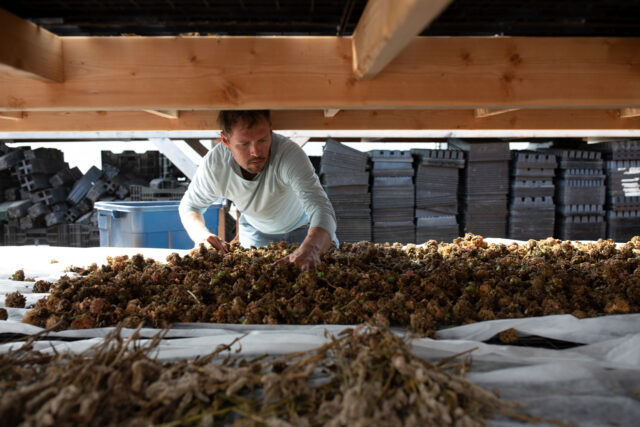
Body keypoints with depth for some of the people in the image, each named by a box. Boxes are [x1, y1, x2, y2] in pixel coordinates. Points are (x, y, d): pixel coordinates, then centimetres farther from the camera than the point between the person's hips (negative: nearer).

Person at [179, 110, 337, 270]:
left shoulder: (289, 152, -42)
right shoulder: (214, 164, -31)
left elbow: (321, 209, -54)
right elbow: (190, 206, -11)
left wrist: (310, 248, -77)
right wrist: (202, 235, -34)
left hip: (303, 227, -2)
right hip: (256, 230, 2)